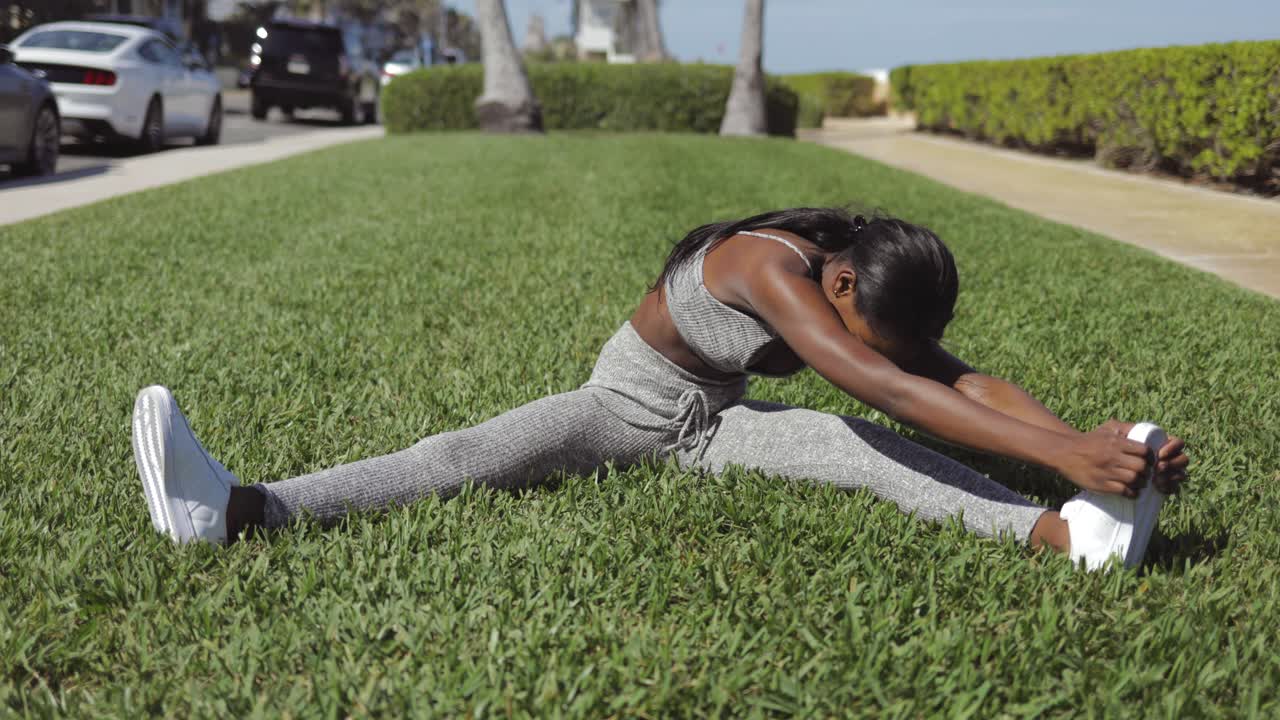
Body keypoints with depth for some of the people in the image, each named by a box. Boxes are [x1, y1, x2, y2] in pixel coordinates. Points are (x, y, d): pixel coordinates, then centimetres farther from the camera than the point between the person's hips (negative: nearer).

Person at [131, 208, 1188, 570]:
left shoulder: (878, 306, -10)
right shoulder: (772, 264, -33)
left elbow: (965, 380, -17)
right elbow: (881, 385, -44)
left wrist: (1092, 446, -32)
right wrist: (1055, 449, -49)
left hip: (716, 421, 4)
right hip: (631, 395, -4)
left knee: (860, 449, -24)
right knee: (480, 453, -25)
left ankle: (1068, 534, -43)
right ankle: (238, 511, -38)